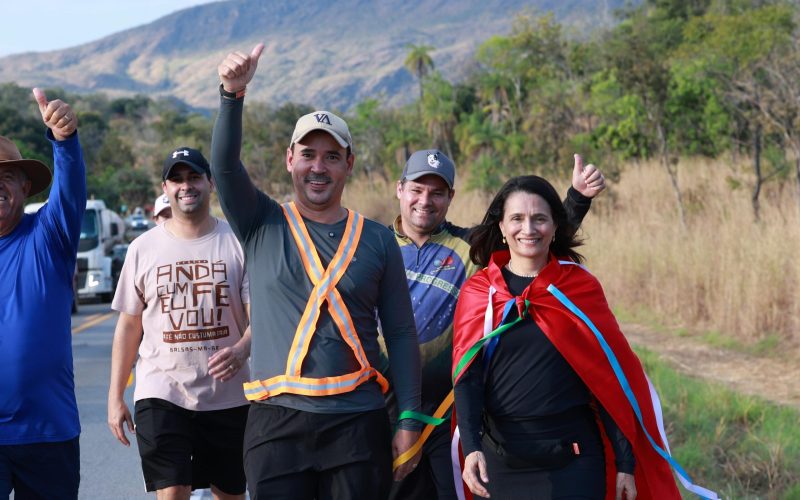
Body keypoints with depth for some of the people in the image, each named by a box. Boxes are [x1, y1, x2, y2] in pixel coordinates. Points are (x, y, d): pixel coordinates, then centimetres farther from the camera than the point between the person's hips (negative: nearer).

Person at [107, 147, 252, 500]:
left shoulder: (237, 242, 0)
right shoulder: (143, 248, 5)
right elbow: (128, 326, 9)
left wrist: (241, 350, -26)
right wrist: (115, 396, 6)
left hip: (229, 396, 0)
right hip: (161, 395, 0)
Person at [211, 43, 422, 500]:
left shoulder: (377, 240, 7)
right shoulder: (262, 226, 6)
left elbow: (401, 335, 6)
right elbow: (224, 165, -12)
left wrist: (409, 421, 0)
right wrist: (233, 94, -27)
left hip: (358, 422, 0)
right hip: (277, 420, 0)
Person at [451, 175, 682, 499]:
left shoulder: (582, 287, 1)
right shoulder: (477, 292, 1)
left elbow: (609, 380, 1)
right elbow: (467, 376, -7)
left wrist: (625, 461, -2)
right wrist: (471, 448, -22)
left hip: (574, 459, -1)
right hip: (500, 459, 1)